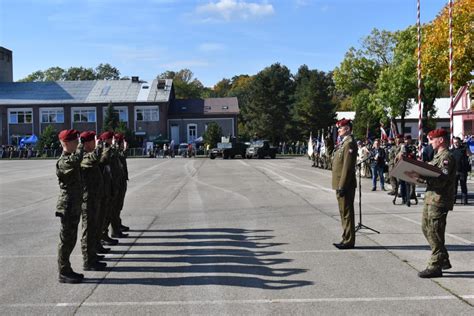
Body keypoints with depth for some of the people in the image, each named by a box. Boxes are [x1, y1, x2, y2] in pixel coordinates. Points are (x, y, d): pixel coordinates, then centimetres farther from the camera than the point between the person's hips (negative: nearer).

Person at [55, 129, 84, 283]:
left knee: (70, 240, 15)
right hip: (68, 207, -10)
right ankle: (63, 274, 8)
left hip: (74, 207, 10)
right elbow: (77, 158, -35)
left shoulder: (71, 158, 13)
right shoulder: (64, 161, -18)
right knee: (66, 240, -1)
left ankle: (66, 270, 25)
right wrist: (80, 145, -18)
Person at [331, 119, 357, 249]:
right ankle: (346, 239, 23)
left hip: (345, 185, -10)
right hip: (341, 185, 10)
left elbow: (348, 166, -21)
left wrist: (342, 186, -22)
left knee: (347, 213, -3)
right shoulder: (343, 143, 17)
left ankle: (349, 241, 3)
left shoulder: (350, 143, -15)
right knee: (344, 212, 15)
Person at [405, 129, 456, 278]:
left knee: (434, 233, -6)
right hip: (431, 198, 10)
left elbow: (441, 180, -23)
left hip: (439, 200, -10)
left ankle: (435, 267, 2)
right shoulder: (438, 156, 18)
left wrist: (420, 176, -30)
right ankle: (444, 260, 27)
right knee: (426, 228, 16)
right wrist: (417, 176, 6)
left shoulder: (447, 157, -13)